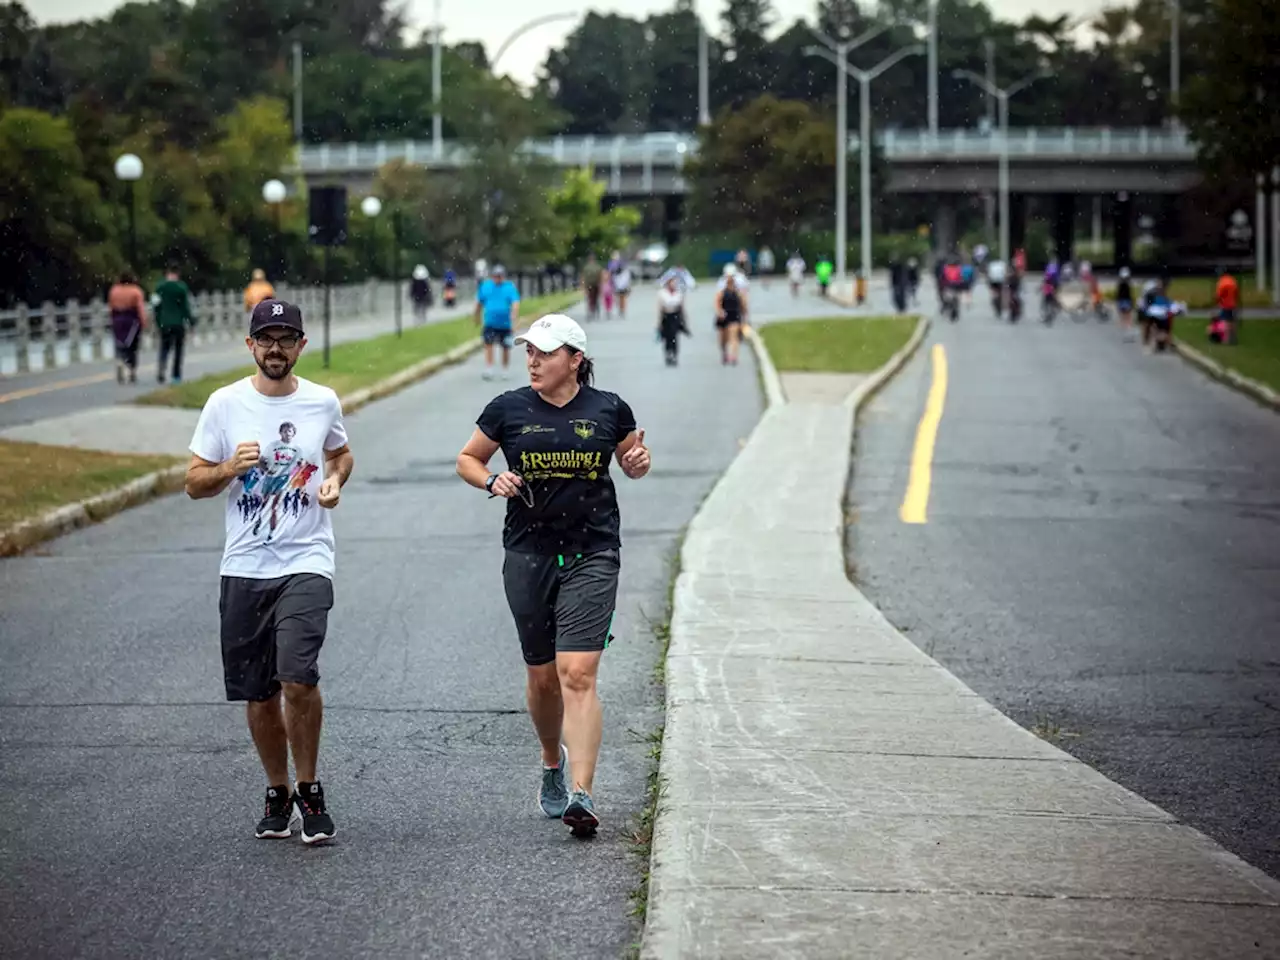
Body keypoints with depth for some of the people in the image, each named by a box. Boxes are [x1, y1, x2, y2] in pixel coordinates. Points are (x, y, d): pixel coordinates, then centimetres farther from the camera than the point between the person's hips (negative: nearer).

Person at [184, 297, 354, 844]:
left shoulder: (323, 403, 4)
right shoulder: (225, 404, 2)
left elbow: (341, 454, 24)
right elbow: (194, 484, 5)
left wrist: (335, 481, 2)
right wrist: (231, 467, -14)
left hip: (306, 562, -2)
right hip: (244, 568, 2)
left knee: (298, 677, -20)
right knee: (258, 693, 8)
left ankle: (309, 790, 0)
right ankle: (278, 795, 27)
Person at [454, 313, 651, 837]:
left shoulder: (609, 409, 2)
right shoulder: (508, 409, 1)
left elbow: (632, 461, 18)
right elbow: (467, 459, 13)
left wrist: (639, 461, -5)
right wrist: (492, 480, -7)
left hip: (592, 555, -2)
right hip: (528, 553, 2)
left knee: (578, 674, -14)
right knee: (542, 675, 11)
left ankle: (580, 794, -19)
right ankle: (553, 765, 38)